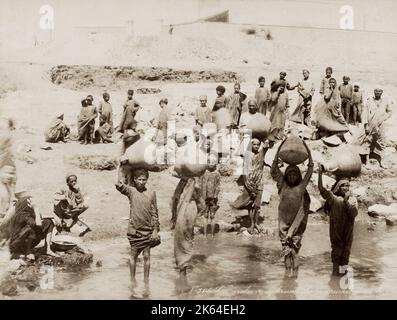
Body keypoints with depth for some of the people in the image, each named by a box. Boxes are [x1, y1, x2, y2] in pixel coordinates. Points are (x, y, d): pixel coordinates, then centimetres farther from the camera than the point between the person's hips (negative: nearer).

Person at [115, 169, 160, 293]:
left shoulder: (151, 193, 1)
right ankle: (132, 280, 25)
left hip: (148, 229, 1)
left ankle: (146, 281, 18)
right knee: (134, 255, 10)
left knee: (146, 256, 7)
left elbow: (155, 213, 3)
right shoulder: (131, 191, -5)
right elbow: (119, 185, -26)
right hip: (134, 229, -1)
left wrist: (156, 230, -1)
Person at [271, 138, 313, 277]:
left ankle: (294, 274, 2)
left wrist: (307, 149, 5)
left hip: (298, 223, -1)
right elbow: (274, 169, 4)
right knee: (286, 249, 2)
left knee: (294, 247, -2)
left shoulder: (302, 185, 4)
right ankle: (288, 273, 8)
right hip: (284, 222, 1)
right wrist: (279, 149, 2)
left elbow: (310, 168, 4)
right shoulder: (282, 184, 6)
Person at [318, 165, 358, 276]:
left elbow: (354, 213, -10)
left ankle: (343, 270, 21)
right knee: (336, 250, 5)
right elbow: (321, 189, -17)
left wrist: (346, 201, -19)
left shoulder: (353, 199, 4)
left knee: (346, 251, 10)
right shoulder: (333, 198, -4)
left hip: (348, 231, 3)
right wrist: (320, 174, -25)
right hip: (336, 231, -3)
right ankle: (335, 271, 14)